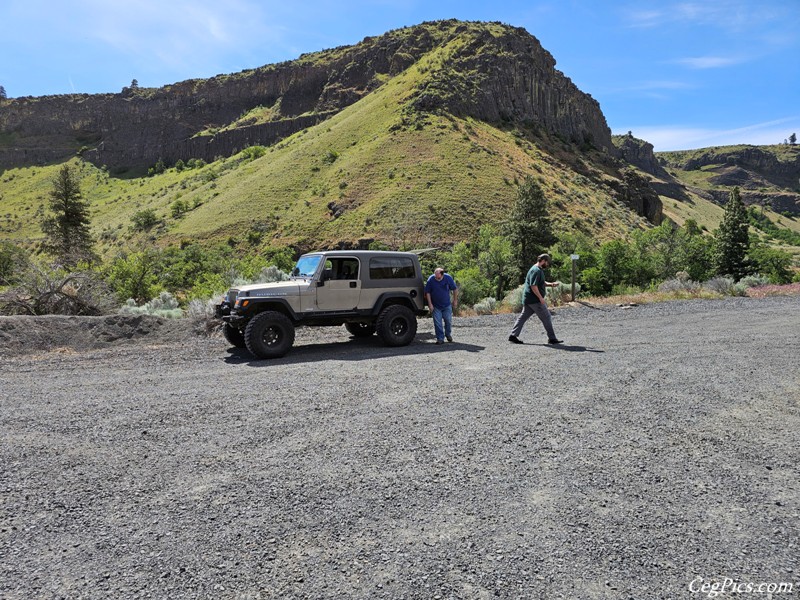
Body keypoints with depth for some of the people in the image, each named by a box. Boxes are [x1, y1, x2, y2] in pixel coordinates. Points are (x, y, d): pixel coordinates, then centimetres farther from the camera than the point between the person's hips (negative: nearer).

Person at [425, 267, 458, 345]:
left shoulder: (448, 278, -15)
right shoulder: (430, 280, -17)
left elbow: (455, 289, -1)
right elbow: (427, 292, -7)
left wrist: (455, 300, 3)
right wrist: (430, 304, -10)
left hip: (447, 305, 1)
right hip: (436, 306, -1)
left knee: (448, 321, 11)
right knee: (437, 322, -1)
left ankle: (448, 334, 34)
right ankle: (440, 338, 8)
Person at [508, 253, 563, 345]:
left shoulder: (539, 270, 19)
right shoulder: (536, 271, -16)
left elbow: (542, 283, 28)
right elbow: (533, 286, -23)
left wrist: (551, 284, 11)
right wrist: (541, 298, -21)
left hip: (528, 299, 11)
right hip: (534, 300, -10)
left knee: (523, 316, 9)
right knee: (546, 317, -2)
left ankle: (513, 335, 7)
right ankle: (552, 338, 5)